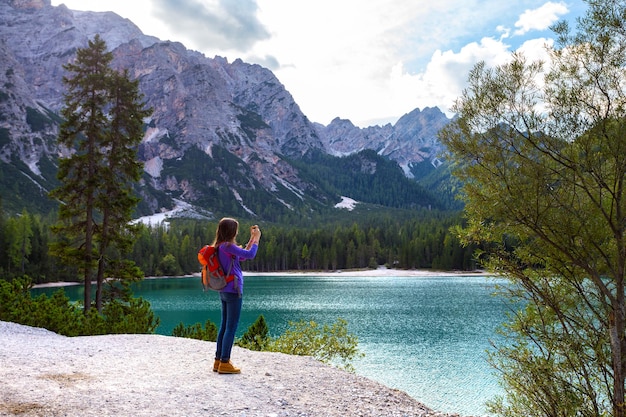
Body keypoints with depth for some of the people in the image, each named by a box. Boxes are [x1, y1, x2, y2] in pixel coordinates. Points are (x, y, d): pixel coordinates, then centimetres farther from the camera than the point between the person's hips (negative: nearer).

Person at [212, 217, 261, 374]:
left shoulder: (221, 246, 12)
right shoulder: (227, 246, -16)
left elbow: (242, 256, 20)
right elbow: (250, 255, -20)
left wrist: (252, 238, 18)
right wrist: (257, 238, -5)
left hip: (224, 291, 10)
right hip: (233, 291, -10)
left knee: (224, 326, 14)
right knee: (231, 327, -3)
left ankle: (218, 361, 19)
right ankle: (225, 363, 1)